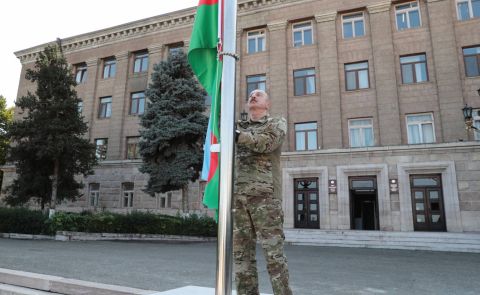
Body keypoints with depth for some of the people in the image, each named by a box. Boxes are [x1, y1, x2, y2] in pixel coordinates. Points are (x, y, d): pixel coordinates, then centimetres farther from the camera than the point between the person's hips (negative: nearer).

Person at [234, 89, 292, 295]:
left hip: (264, 194, -4)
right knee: (241, 253, 6)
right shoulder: (238, 126, 23)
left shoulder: (277, 123, 11)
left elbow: (266, 143, -9)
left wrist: (237, 135, -15)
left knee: (273, 252, -3)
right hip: (237, 195, 4)